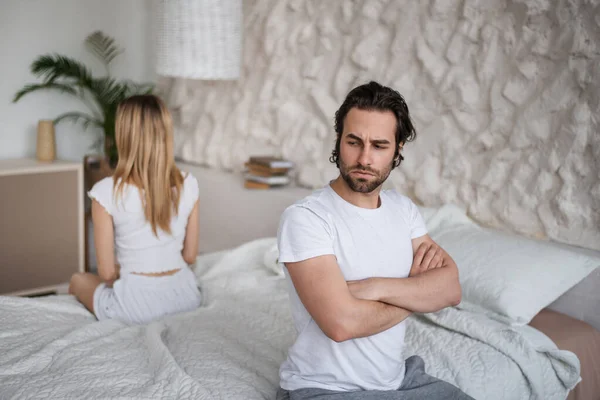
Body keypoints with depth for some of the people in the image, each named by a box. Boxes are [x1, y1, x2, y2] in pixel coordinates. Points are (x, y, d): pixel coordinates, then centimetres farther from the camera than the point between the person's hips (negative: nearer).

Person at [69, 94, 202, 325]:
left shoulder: (107, 192, -18)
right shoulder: (187, 185, -8)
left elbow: (107, 272, -11)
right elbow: (190, 255, 3)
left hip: (136, 306, -4)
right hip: (185, 297, 4)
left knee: (78, 280, 30)